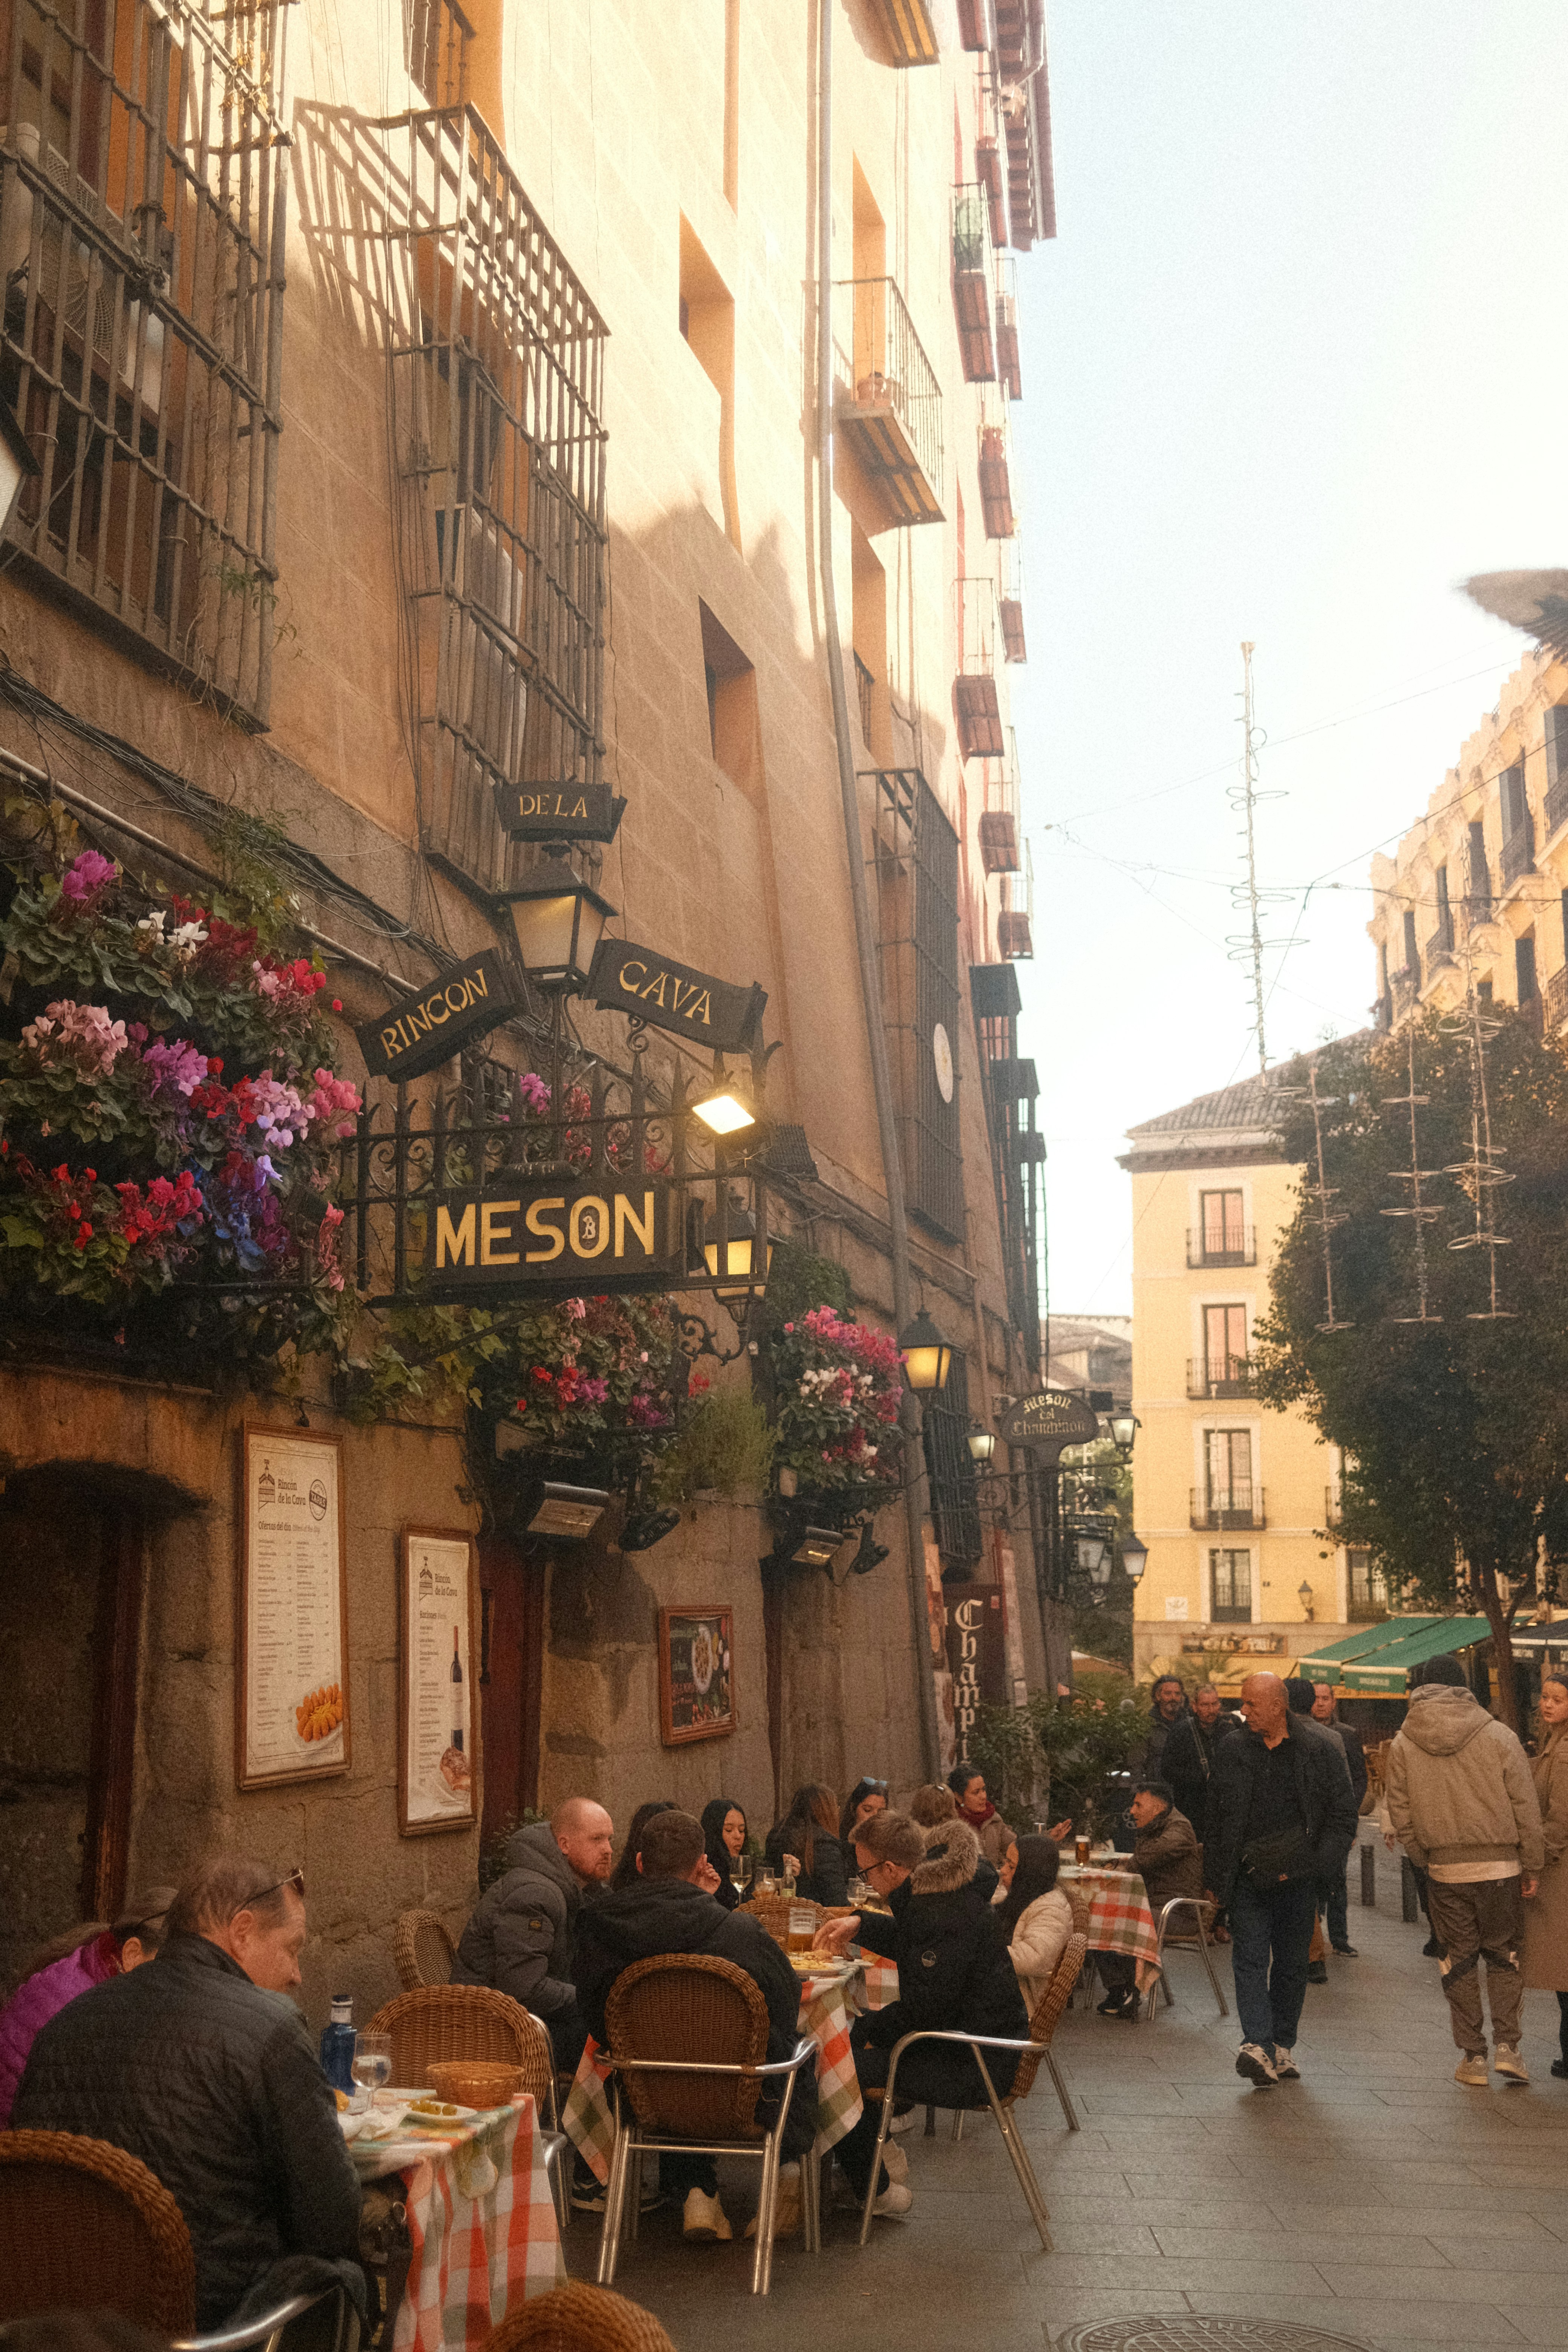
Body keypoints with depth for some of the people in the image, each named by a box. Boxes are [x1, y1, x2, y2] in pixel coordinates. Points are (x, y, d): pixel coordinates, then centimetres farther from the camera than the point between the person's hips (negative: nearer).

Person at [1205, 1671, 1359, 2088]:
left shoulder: (1321, 1751, -2)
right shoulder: (1232, 1754, 6)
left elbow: (1342, 1818, 1)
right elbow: (1218, 1822, 13)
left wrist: (1309, 1863, -10)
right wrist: (1216, 1880, 10)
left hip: (1297, 1879, -1)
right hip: (1248, 1877, 1)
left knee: (1291, 1963, 8)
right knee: (1250, 1959, -11)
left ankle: (1282, 2045, 20)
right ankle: (1257, 2046, -19)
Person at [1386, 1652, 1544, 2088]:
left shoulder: (1402, 1745, -1)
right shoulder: (1499, 1735, -5)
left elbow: (1401, 1816, 0)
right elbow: (1526, 1807, -3)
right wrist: (1532, 1867, 4)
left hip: (1444, 1870, 1)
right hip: (1501, 1866, -1)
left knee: (1459, 1960, 11)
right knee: (1504, 1955, 15)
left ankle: (1472, 2056, 14)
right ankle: (1506, 2047, 7)